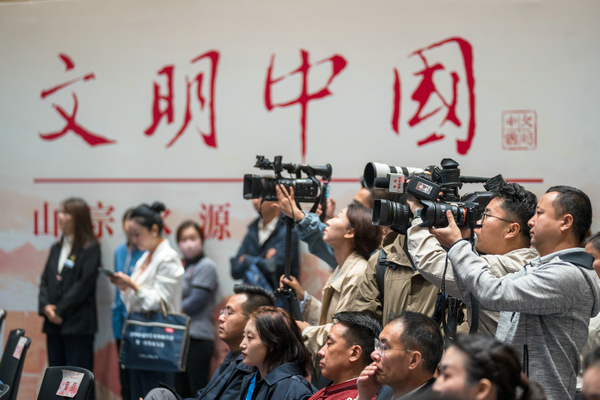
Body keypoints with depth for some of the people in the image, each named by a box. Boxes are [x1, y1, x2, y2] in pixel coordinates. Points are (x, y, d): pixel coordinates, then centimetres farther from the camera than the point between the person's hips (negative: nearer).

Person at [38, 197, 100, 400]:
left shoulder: (90, 248, -4)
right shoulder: (56, 248, 17)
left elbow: (84, 284, -11)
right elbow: (45, 280, 14)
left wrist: (60, 310, -12)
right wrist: (45, 306, -4)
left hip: (78, 324, -7)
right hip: (54, 323, 7)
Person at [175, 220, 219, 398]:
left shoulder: (206, 266, -5)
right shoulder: (180, 266, 17)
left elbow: (196, 300, -12)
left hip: (198, 338, -8)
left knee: (197, 390, -7)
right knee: (181, 391, 10)